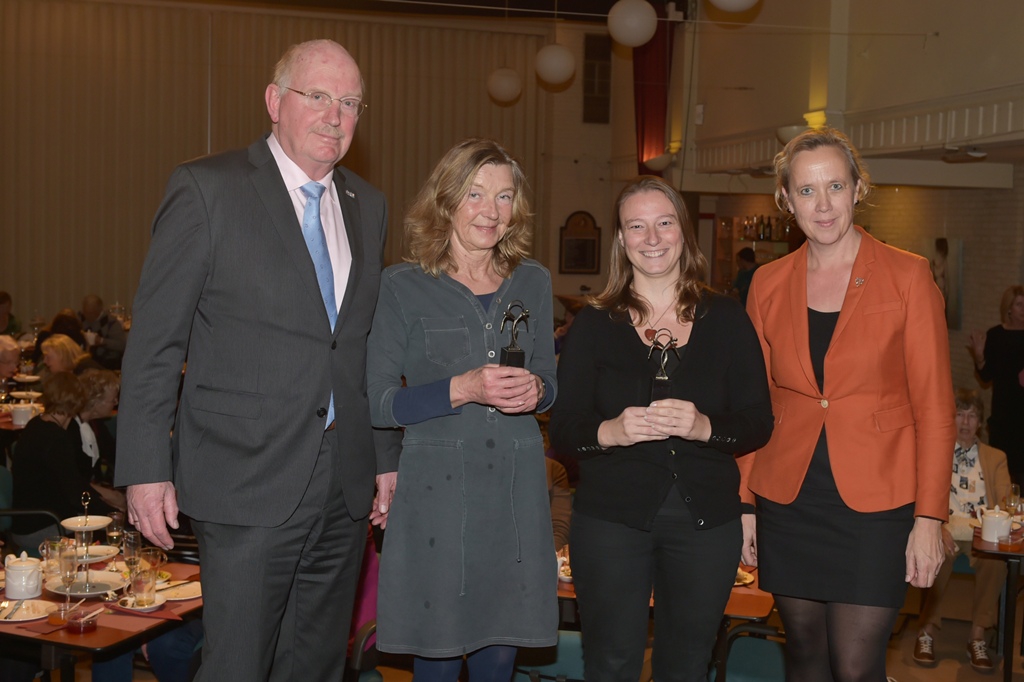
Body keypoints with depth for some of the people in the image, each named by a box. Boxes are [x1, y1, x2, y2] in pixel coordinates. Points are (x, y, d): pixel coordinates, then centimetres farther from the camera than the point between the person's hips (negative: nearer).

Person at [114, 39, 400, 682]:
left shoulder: (368, 205, 12)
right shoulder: (207, 188, -6)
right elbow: (155, 342, -7)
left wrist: (386, 456, 13)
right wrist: (146, 470, -10)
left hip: (345, 486, 6)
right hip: (248, 484, -5)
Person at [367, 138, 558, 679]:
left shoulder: (532, 282, 9)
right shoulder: (404, 287, -2)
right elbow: (380, 405, -5)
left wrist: (535, 390, -6)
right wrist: (463, 389, -19)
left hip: (516, 490, 3)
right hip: (436, 490, -3)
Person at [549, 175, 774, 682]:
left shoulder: (726, 319, 3)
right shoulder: (593, 325, 1)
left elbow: (759, 424, 0)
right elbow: (562, 430, -3)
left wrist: (704, 427, -19)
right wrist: (611, 431, -23)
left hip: (707, 520, 1)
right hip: (611, 518, -1)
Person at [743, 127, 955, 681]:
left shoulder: (907, 276, -4)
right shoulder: (768, 283, 6)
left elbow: (934, 407, -4)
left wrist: (930, 516, -8)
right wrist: (745, 501, 8)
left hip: (874, 502, -3)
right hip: (788, 500, 3)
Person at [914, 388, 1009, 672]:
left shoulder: (995, 458, 23)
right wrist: (938, 528, -17)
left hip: (981, 531, 1)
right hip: (944, 528, -1)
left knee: (996, 558, -33)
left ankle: (977, 637, -23)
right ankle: (927, 631, -22)